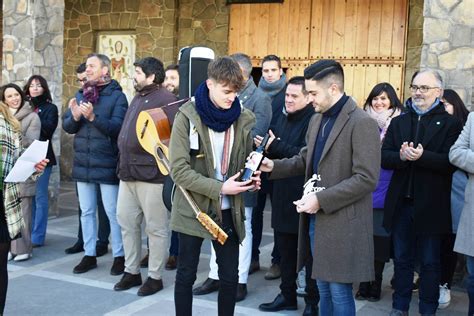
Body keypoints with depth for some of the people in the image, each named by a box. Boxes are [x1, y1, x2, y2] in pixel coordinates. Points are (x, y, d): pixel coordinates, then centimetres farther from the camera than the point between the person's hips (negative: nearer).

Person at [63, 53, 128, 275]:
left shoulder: (117, 96, -7)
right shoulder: (81, 94, 10)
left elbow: (118, 127, -19)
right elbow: (67, 126, 5)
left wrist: (93, 117, -29)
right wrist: (74, 117, -16)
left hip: (107, 164, -6)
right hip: (83, 163, 6)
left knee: (112, 212, 2)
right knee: (86, 211, 13)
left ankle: (119, 256, 13)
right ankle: (89, 255, 23)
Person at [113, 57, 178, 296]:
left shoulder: (165, 99, -12)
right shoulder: (137, 98, 19)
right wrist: (123, 163, 19)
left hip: (151, 174, -9)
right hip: (128, 173, 10)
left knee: (155, 228, 2)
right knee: (126, 222, 14)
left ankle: (155, 277, 13)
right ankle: (132, 271, 26)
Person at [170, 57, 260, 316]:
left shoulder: (244, 118, 0)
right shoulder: (187, 116, -12)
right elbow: (179, 170, -16)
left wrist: (251, 178, -10)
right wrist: (220, 188, -24)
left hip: (228, 210, 3)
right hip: (193, 208, -3)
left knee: (230, 276, 10)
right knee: (186, 275, 9)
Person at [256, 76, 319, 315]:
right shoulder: (282, 119, 12)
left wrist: (276, 146, -21)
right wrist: (264, 146, -4)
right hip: (283, 195, 8)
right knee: (285, 248, 17)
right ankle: (287, 295, 32)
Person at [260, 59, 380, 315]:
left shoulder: (362, 123, -15)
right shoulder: (317, 120, 12)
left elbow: (366, 178, -20)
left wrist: (321, 200, -21)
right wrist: (274, 166, 4)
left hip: (341, 222, -8)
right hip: (316, 218, 8)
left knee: (339, 291, 1)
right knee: (323, 288, 18)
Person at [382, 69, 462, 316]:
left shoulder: (450, 124, -3)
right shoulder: (399, 122, 10)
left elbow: (450, 162, -15)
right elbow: (384, 157, 0)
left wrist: (421, 156, -28)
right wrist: (402, 156, -20)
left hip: (431, 205, -4)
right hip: (401, 203, 4)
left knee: (430, 263, 9)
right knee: (402, 259, 14)